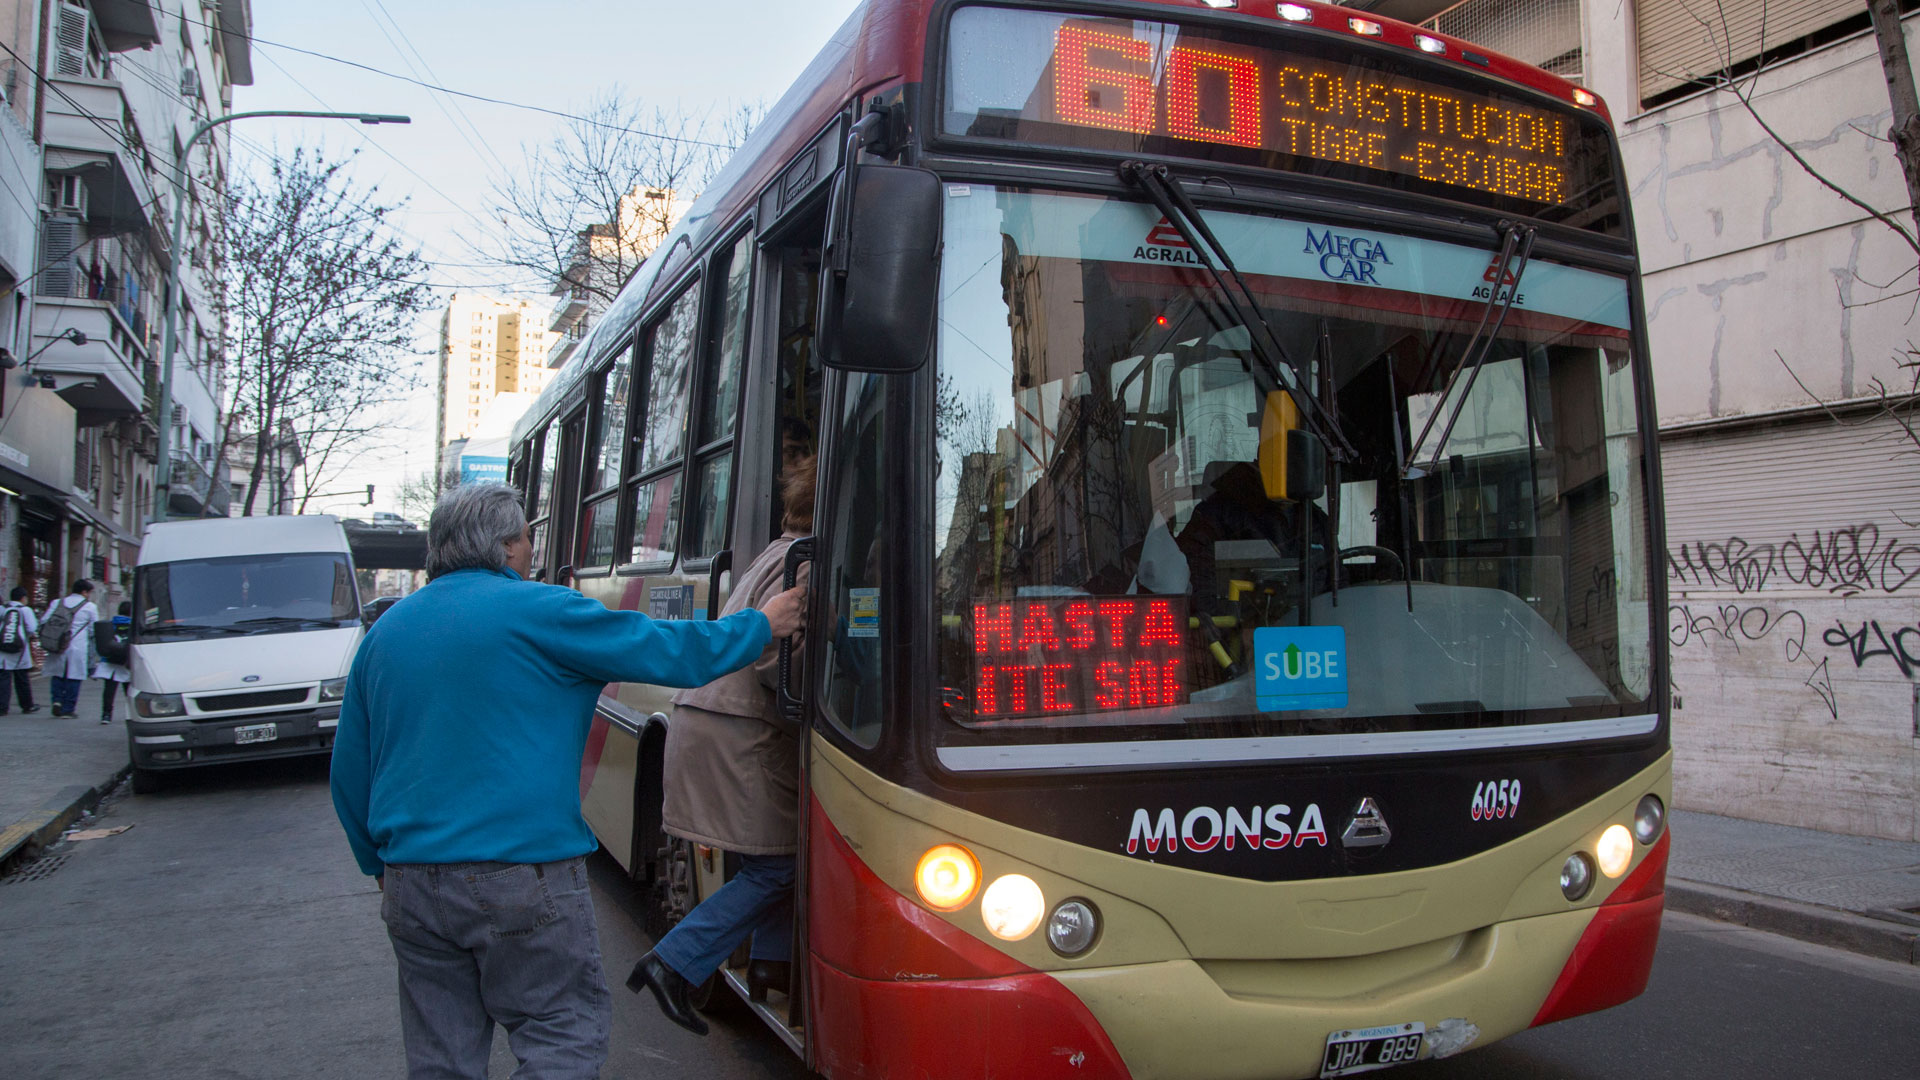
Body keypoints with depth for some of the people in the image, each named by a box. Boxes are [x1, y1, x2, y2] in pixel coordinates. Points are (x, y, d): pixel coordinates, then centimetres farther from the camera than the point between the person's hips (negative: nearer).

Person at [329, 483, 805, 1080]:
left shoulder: (385, 631, 11)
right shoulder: (536, 611, -7)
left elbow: (350, 773, 17)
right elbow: (669, 652, -4)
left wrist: (381, 866, 27)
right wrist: (762, 625, 10)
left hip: (412, 887, 6)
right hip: (521, 880, -6)